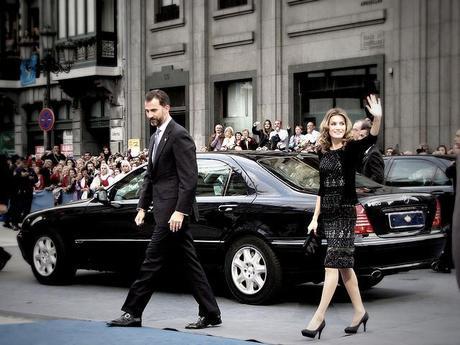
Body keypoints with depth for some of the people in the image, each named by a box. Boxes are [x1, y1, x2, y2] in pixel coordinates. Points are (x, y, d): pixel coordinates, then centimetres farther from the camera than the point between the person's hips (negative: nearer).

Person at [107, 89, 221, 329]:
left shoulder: (179, 136, -11)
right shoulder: (156, 137, 18)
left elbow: (189, 178, -17)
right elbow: (150, 176, 21)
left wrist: (180, 211, -21)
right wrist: (142, 206, 13)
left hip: (173, 212, -10)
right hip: (165, 210, 10)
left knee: (152, 263, -4)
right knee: (190, 263, 10)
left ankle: (132, 313, 3)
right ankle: (210, 314, 14)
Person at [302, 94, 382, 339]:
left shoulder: (351, 149, -7)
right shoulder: (323, 152, 9)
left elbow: (370, 140, -28)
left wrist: (377, 118, -47)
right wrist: (315, 217, 13)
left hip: (345, 213, -6)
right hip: (328, 214, 7)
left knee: (333, 264, -8)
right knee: (344, 265, 13)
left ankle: (319, 316, -7)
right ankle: (359, 311, 24)